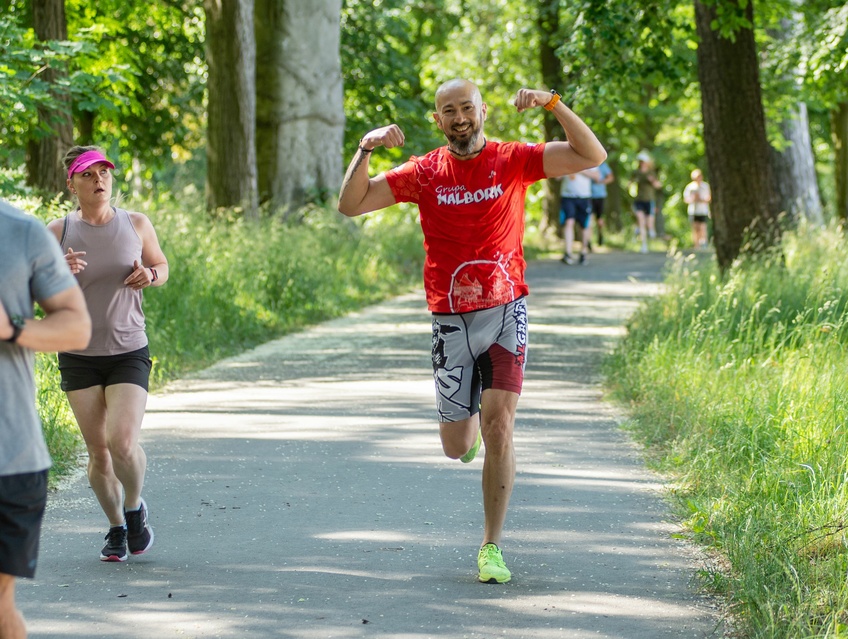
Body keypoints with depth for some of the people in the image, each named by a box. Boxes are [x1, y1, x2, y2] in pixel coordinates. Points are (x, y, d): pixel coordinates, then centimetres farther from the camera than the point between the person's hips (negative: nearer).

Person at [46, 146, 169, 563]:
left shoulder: (136, 225, 0)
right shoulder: (59, 232, -3)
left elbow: (162, 266, 15)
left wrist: (150, 275, -9)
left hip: (129, 353, -1)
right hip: (79, 356, 1)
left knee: (123, 442, -15)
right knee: (98, 451, 3)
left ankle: (135, 507, 15)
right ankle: (116, 527, 25)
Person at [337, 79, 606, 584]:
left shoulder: (513, 160, -1)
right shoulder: (424, 173, 3)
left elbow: (592, 156, -9)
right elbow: (351, 205, 1)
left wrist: (553, 103, -20)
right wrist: (366, 149, -14)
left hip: (505, 312, -2)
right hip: (451, 319, 2)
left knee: (499, 430, -15)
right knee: (457, 447, 7)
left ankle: (492, 546, -4)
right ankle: (469, 420, 46)